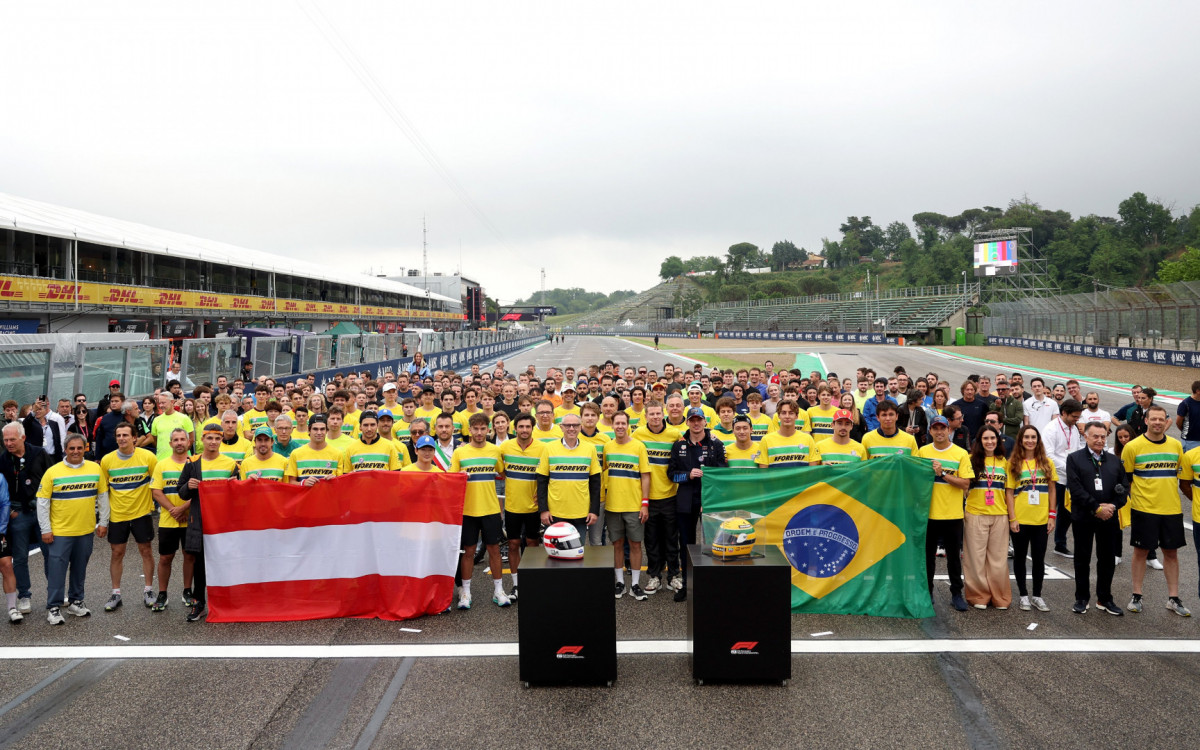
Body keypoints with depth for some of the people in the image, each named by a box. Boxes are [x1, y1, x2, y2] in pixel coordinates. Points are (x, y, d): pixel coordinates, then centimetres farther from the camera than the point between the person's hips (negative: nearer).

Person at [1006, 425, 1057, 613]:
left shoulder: (1047, 462, 4)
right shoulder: (1013, 463, -1)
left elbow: (1052, 490, 8)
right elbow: (1009, 492, -2)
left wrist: (1052, 515, 1)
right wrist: (1012, 518, -8)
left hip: (1041, 520, 1)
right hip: (1020, 520, -1)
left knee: (1039, 558, 8)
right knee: (1020, 557, 8)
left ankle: (1037, 595, 20)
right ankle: (1023, 595, 19)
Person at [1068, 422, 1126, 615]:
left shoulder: (1115, 461, 12)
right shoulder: (1074, 459, 0)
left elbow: (1123, 489, 7)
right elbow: (1075, 488, -10)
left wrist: (1112, 506, -10)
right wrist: (1096, 508, -16)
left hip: (1109, 518, 3)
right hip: (1083, 518, -3)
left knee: (1107, 559, 8)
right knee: (1082, 559, 6)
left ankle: (1104, 599, 20)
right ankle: (1081, 599, 15)